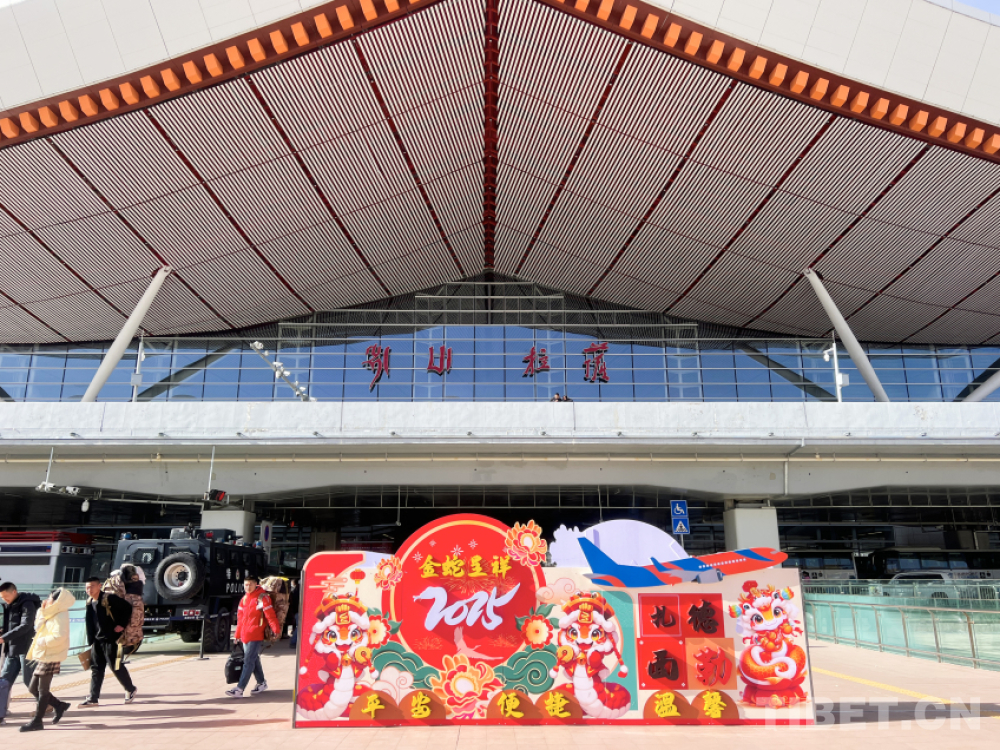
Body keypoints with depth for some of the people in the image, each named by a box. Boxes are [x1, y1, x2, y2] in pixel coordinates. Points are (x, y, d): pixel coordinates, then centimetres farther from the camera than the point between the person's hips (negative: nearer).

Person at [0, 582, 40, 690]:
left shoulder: (27, 604, -11)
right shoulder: (9, 606, 14)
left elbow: (26, 625, -20)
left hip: (27, 648, -8)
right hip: (13, 650, 8)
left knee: (29, 680, -3)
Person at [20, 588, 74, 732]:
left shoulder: (60, 616, -17)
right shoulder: (52, 614, 13)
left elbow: (59, 637, -27)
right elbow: (38, 628, 14)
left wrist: (41, 641, -16)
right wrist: (42, 611, 6)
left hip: (51, 657, -10)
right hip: (42, 656, 10)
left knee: (42, 690, 0)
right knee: (33, 688, 14)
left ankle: (37, 721, 11)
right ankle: (59, 705, 24)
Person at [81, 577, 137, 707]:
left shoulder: (109, 598, -14)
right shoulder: (90, 602, 9)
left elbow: (127, 608, -12)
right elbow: (90, 622, 17)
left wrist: (122, 625, -14)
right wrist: (91, 640, 12)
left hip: (111, 639, -7)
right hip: (97, 640, 7)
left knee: (115, 666, -2)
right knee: (96, 668, 7)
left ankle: (130, 689, 16)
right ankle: (93, 698, 12)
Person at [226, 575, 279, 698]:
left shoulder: (262, 597, -11)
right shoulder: (244, 598, 13)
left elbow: (270, 614, -16)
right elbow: (240, 617, 19)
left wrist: (276, 629, -19)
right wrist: (238, 634, 21)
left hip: (256, 636, -8)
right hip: (245, 635, 8)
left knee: (248, 661, -8)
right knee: (254, 660, 16)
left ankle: (240, 689, -9)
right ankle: (261, 683, 30)